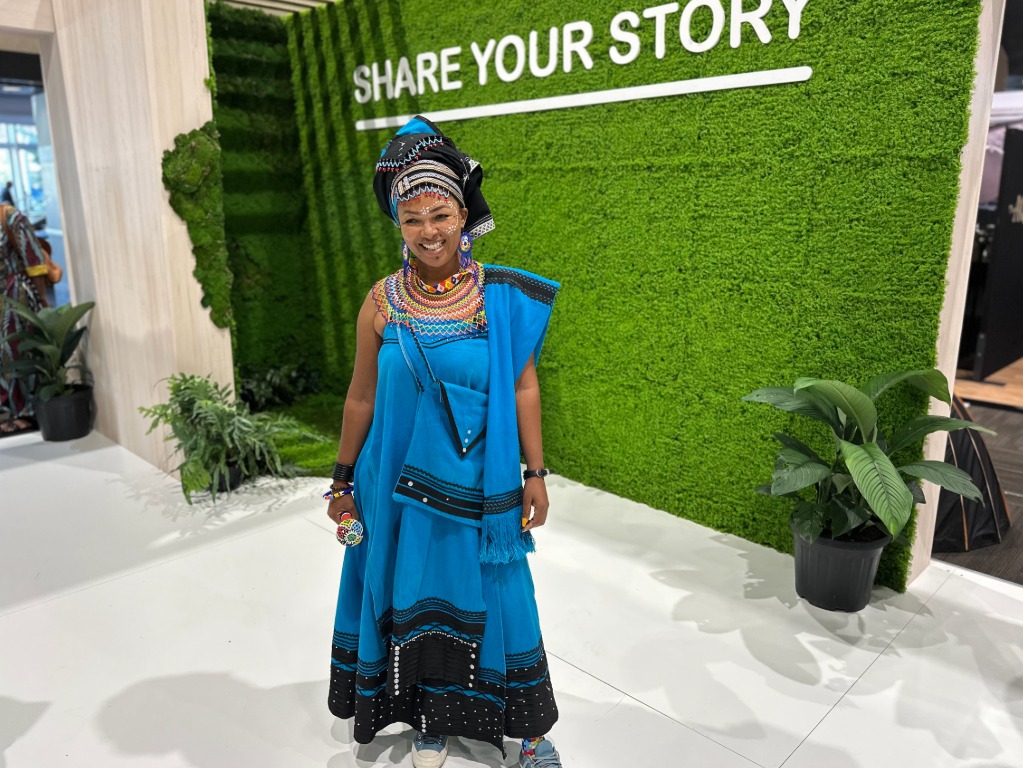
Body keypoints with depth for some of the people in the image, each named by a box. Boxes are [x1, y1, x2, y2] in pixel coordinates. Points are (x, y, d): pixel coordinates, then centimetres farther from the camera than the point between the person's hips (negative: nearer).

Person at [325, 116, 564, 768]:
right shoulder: (384, 302, -5)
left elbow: (524, 388, -3)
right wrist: (344, 481, 6)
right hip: (404, 480, 1)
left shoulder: (502, 297, -7)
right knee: (416, 597, 13)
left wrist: (535, 474, -3)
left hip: (481, 481, 0)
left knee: (492, 594, 11)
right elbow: (361, 397, 2)